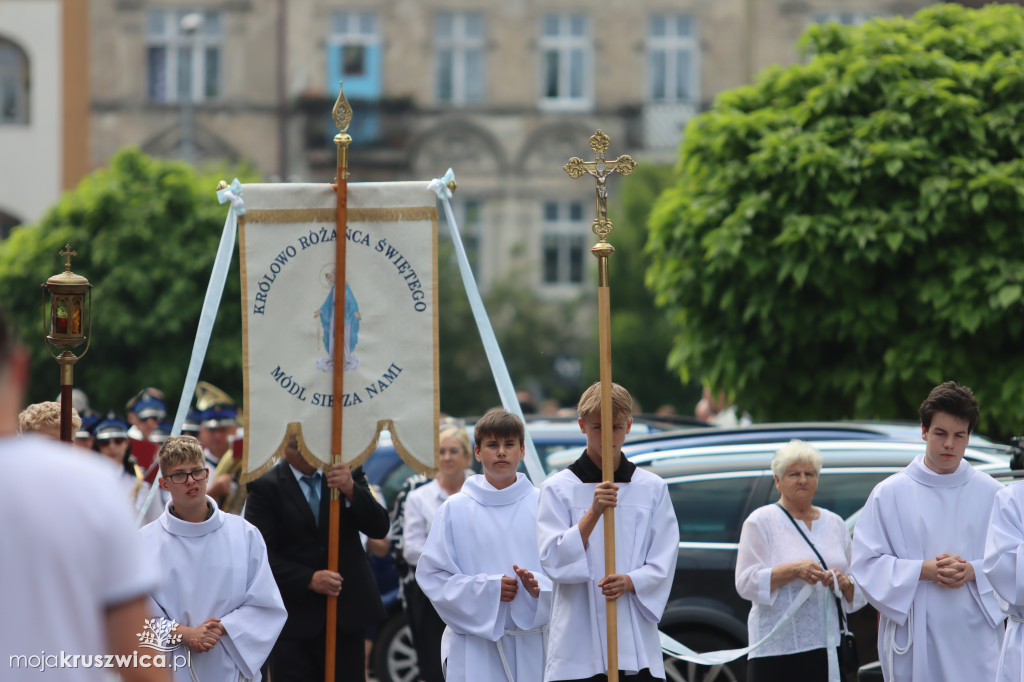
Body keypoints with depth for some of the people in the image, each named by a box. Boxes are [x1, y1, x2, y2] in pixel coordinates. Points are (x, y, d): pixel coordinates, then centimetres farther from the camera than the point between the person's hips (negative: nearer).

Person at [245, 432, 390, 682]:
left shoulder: (349, 475, 6)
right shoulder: (265, 487, -3)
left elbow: (379, 528, -3)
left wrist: (351, 490, -20)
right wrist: (308, 580, -19)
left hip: (346, 614, 2)